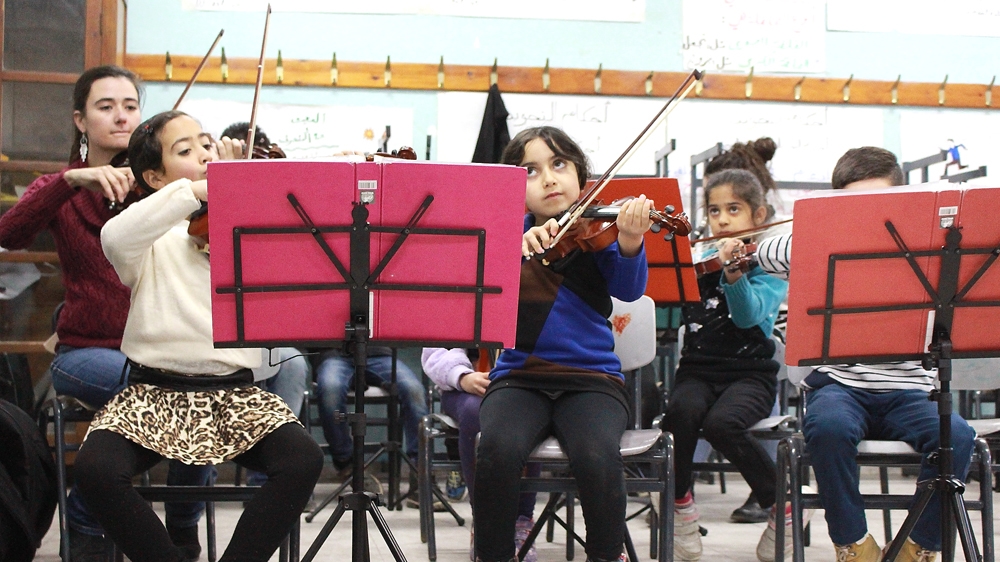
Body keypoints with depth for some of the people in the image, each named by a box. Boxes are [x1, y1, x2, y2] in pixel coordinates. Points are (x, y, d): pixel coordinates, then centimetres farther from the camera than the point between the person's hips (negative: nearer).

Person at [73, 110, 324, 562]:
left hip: (233, 391, 2)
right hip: (155, 391, -1)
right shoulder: (154, 240, 3)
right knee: (96, 468, -28)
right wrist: (195, 191, -27)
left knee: (303, 460, -25)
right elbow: (114, 239, -22)